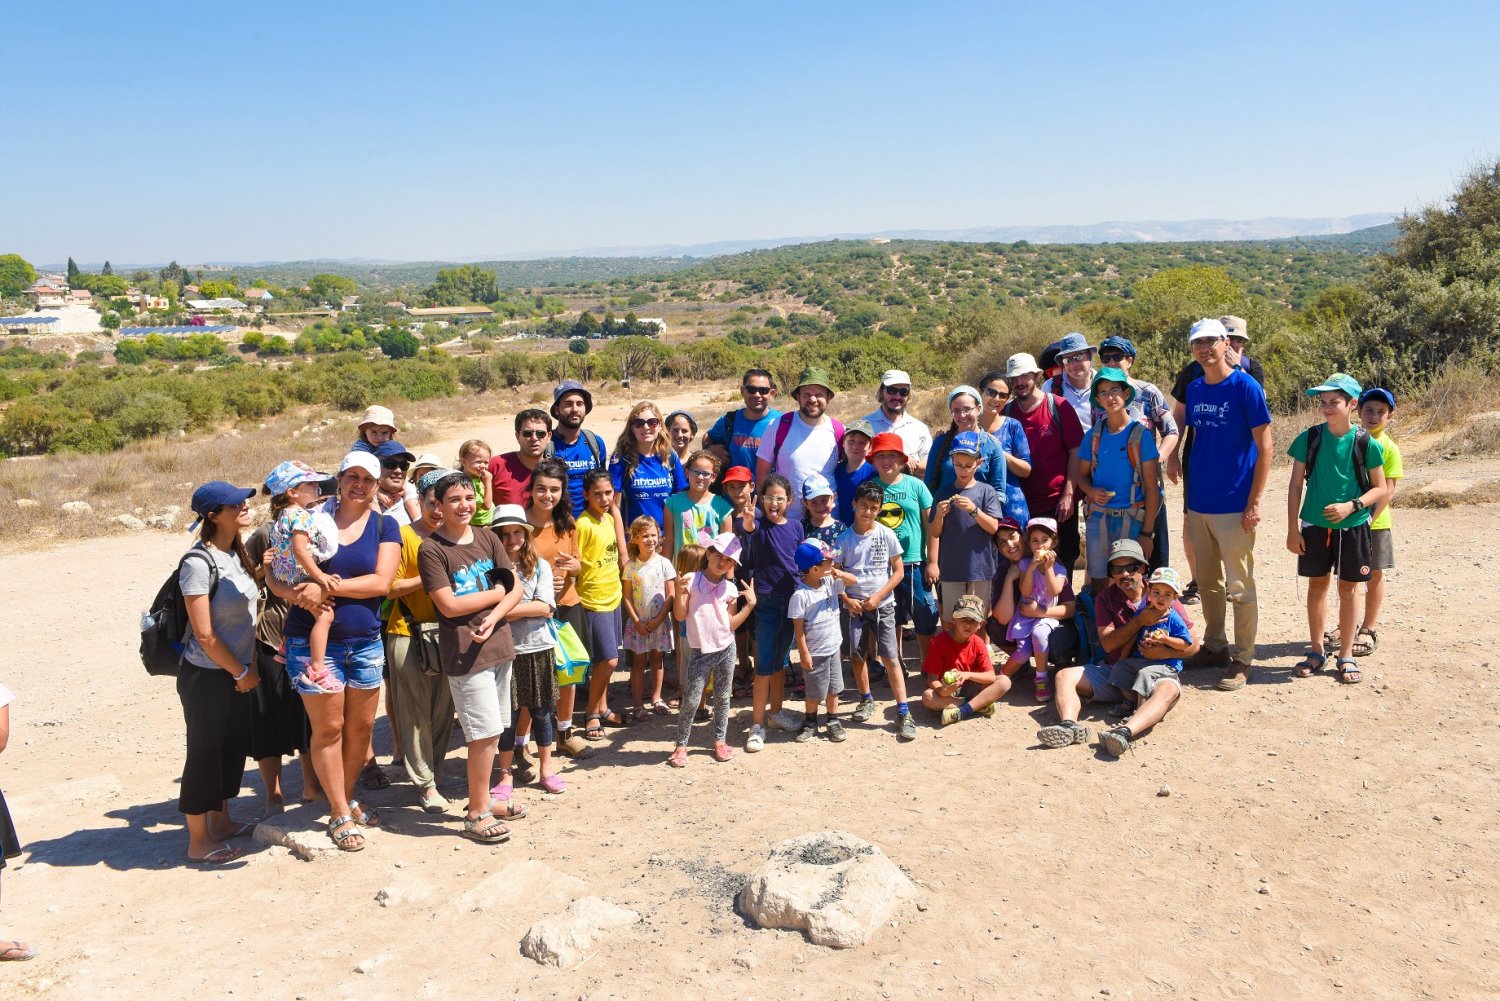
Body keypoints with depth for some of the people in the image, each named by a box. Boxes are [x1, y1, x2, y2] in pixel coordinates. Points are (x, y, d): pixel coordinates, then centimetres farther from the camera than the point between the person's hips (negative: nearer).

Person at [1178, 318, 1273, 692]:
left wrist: (1254, 503, -14)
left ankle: (1242, 658, 12)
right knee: (1207, 583, 15)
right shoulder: (1195, 390, 8)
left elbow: (1264, 447, -10)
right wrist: (1190, 495, 13)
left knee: (1239, 587, 2)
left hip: (1234, 507, -6)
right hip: (1199, 505, 6)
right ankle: (1214, 647, 29)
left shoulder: (1246, 387, -9)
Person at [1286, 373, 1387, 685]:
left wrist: (1351, 506, -18)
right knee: (1317, 586, 10)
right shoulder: (1309, 439, -5)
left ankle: (1346, 655, 19)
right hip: (1315, 525, 1)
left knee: (1349, 589, 7)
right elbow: (1295, 486, -1)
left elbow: (1380, 488, 0)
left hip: (1353, 526, -1)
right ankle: (1317, 651, 22)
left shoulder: (1366, 443, -8)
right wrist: (1292, 528, -4)